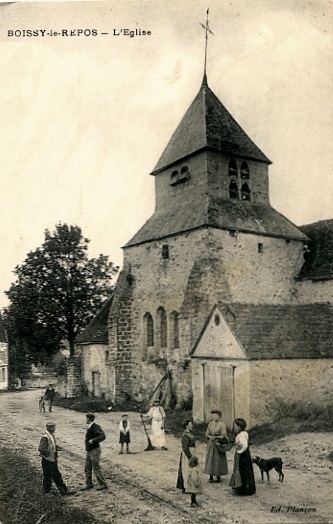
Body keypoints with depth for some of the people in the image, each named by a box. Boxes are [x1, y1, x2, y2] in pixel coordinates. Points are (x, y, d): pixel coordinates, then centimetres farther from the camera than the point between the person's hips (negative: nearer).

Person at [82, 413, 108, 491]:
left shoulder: (95, 427, -20)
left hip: (94, 451, -9)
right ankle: (89, 484, 24)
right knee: (87, 468, 13)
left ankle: (103, 484, 10)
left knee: (96, 468, -1)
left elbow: (102, 436, -29)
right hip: (89, 451, 9)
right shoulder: (89, 427, 8)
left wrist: (93, 440, -35)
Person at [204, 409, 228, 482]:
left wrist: (215, 437, -14)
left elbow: (224, 435, -11)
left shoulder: (222, 424, -8)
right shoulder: (210, 424, 6)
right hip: (210, 444, 4)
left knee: (218, 460, 0)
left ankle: (218, 476, 12)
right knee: (210, 459, 3)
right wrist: (210, 437, -13)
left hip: (219, 445, -4)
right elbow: (206, 434, 6)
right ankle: (211, 476, 10)